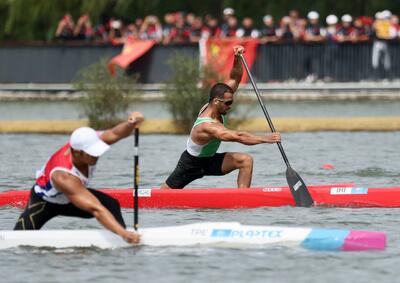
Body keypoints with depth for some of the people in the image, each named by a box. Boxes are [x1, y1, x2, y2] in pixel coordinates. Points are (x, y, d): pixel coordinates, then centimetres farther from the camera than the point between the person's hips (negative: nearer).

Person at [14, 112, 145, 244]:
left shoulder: (86, 142, -27)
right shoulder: (64, 177, -44)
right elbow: (96, 210, -48)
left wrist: (130, 124, -56)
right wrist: (123, 233, -54)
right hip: (44, 202, -6)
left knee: (111, 204, -17)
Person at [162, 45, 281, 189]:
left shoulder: (214, 106, -14)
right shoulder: (207, 127, -38)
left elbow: (234, 79, -9)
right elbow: (238, 137, -48)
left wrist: (237, 58, -26)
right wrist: (266, 139, -50)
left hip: (210, 160, 7)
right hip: (191, 165, -7)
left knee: (246, 160, -15)